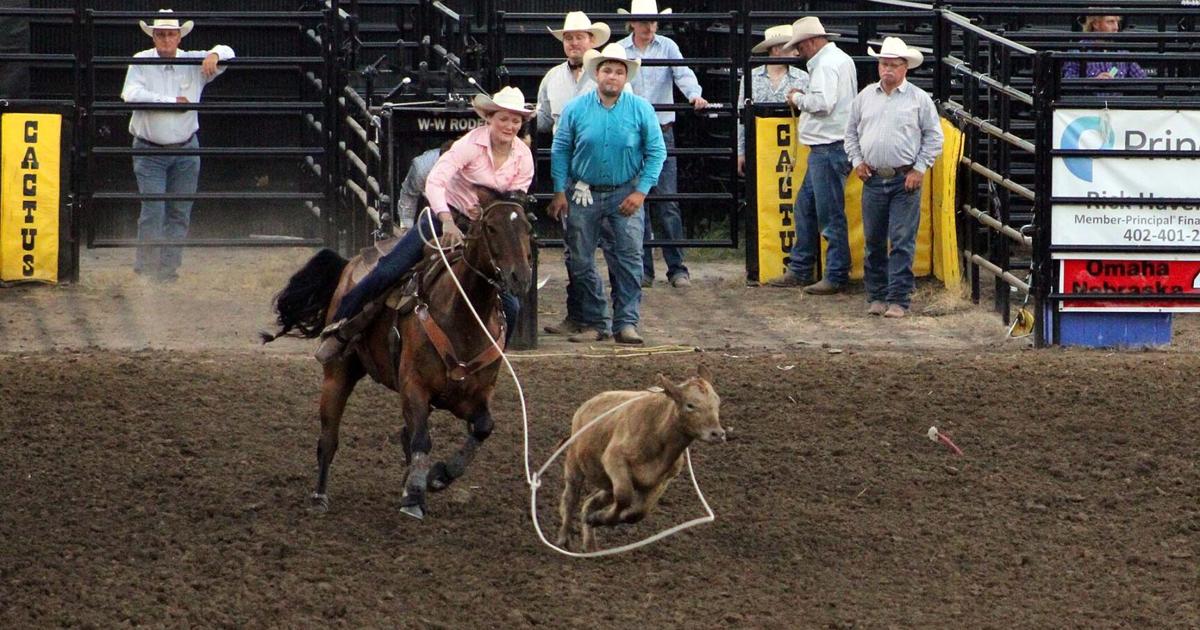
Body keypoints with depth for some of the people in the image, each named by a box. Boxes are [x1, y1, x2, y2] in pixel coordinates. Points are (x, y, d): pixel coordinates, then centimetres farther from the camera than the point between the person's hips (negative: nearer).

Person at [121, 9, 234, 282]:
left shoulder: (194, 62, 2)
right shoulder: (141, 63, -4)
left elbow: (228, 53, 1)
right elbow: (131, 94, -18)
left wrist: (215, 55, -24)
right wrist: (173, 102, -17)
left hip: (186, 151, 3)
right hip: (149, 151, -3)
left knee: (179, 213, 5)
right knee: (153, 211, -10)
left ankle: (169, 268, 13)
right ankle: (144, 269, -2)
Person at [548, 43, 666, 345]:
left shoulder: (641, 110, -5)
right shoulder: (576, 109, -3)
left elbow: (656, 152, -2)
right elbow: (560, 151, 3)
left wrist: (641, 192, -8)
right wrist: (559, 192, -2)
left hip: (626, 193, -1)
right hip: (584, 193, 1)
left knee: (630, 257, -9)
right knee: (582, 262, 4)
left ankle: (627, 322, -6)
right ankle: (595, 323, 13)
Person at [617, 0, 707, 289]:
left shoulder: (667, 46, 3)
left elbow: (683, 74, -10)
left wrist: (695, 95, -29)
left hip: (662, 132, -1)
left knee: (667, 203, -5)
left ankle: (677, 268, 0)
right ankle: (642, 269, 10)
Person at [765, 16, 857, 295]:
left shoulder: (826, 65, -15)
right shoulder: (842, 60, 18)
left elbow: (823, 103, -25)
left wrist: (799, 98, -8)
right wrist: (804, 99, 12)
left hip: (830, 148, -11)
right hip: (824, 148, 11)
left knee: (830, 213, -6)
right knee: (805, 207, 16)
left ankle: (836, 276, -2)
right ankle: (799, 270, 22)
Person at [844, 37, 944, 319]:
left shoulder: (919, 99, 0)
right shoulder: (865, 96, 10)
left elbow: (933, 136, 3)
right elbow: (851, 132, 18)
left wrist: (919, 169, -4)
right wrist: (857, 161, 6)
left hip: (905, 181, -4)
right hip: (873, 178, 4)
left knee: (902, 242, -7)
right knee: (874, 241, 8)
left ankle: (898, 299, -6)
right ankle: (877, 296, 17)